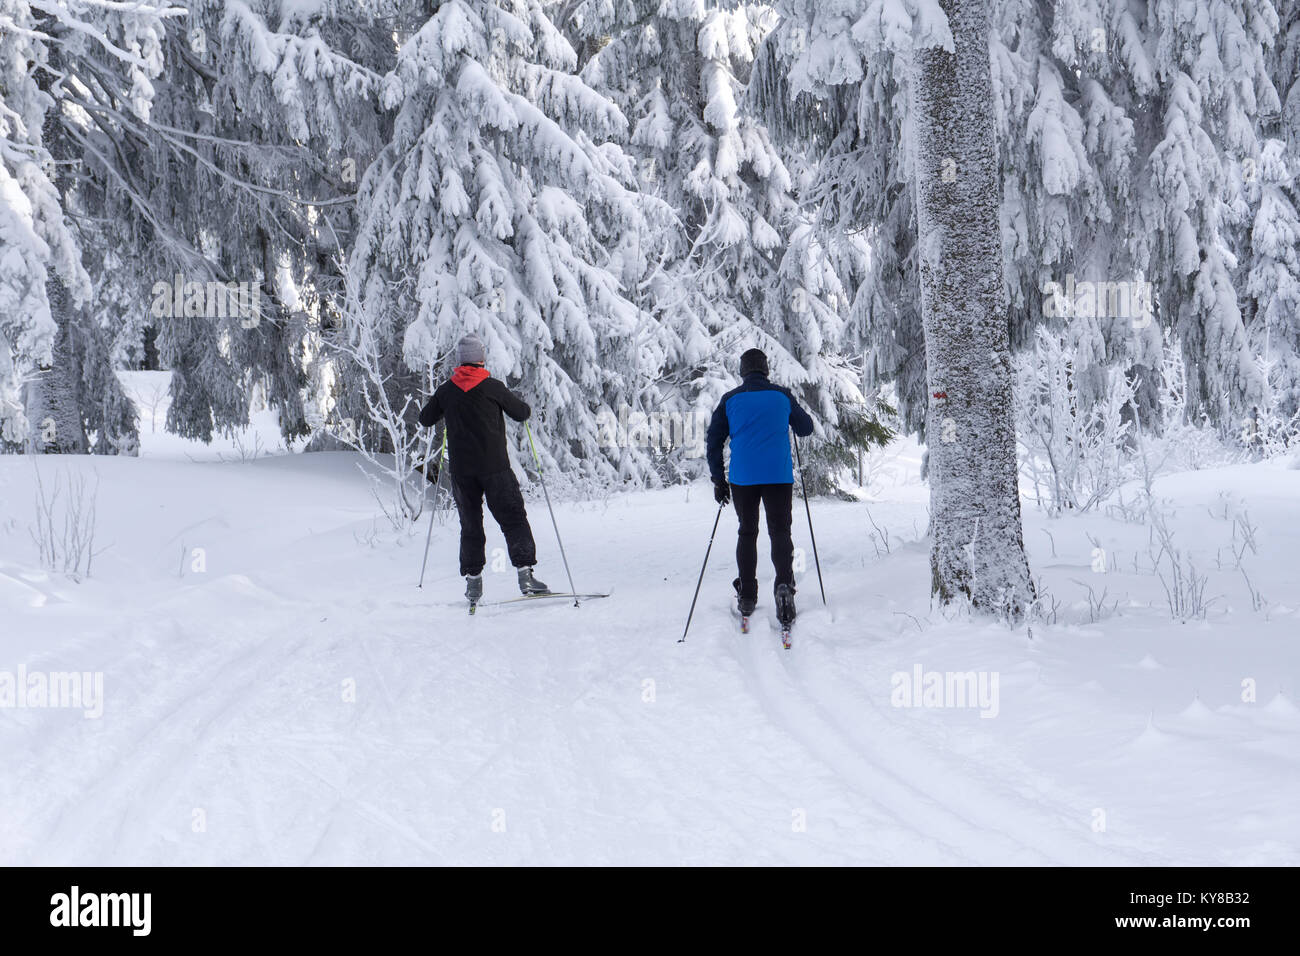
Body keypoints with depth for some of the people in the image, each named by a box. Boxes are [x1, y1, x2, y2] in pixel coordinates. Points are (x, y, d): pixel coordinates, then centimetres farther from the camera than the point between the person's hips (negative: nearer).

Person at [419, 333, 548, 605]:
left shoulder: (446, 390, 2)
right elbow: (522, 413, 2)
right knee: (513, 518, 1)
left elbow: (425, 419, 16)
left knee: (470, 525, 12)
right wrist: (520, 404, 25)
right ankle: (525, 574, -10)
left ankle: (473, 580, 9)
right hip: (494, 467, -3)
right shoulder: (493, 387, -6)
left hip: (461, 470, 3)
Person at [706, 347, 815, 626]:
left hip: (743, 477, 1)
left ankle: (746, 597, 15)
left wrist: (718, 480, 11)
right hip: (779, 476, -1)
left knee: (747, 533, 14)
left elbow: (714, 441, 4)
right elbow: (806, 429, 14)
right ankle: (784, 584, -23)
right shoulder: (782, 396, 2)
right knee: (780, 531, 3)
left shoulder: (730, 400, 3)